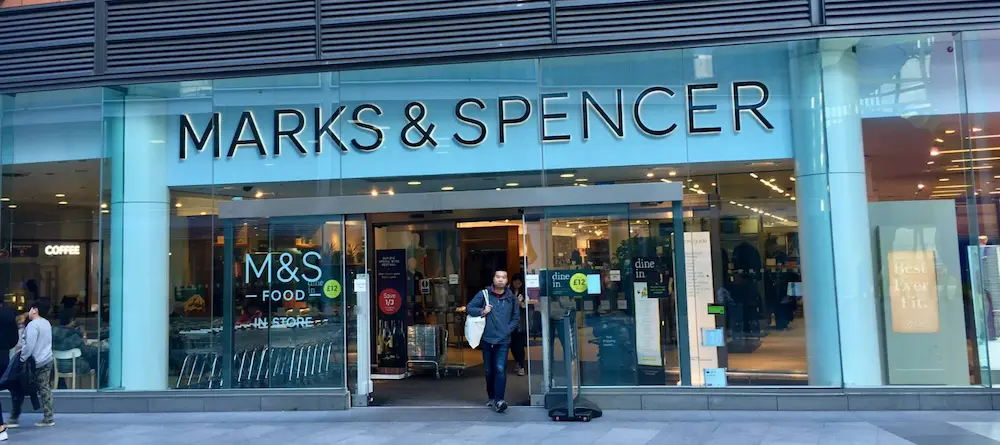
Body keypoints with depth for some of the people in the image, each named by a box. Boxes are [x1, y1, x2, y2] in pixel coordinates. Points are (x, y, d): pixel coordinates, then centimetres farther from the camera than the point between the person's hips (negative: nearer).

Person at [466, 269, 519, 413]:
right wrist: (482, 311, -13)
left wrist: (507, 330, -3)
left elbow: (516, 318, 10)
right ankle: (492, 398, 25)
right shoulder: (484, 294, 1)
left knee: (500, 369, -14)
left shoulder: (511, 297, 4)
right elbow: (469, 308, 4)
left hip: (503, 340, -1)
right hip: (487, 339, 1)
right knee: (489, 371, 11)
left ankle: (499, 400, -15)